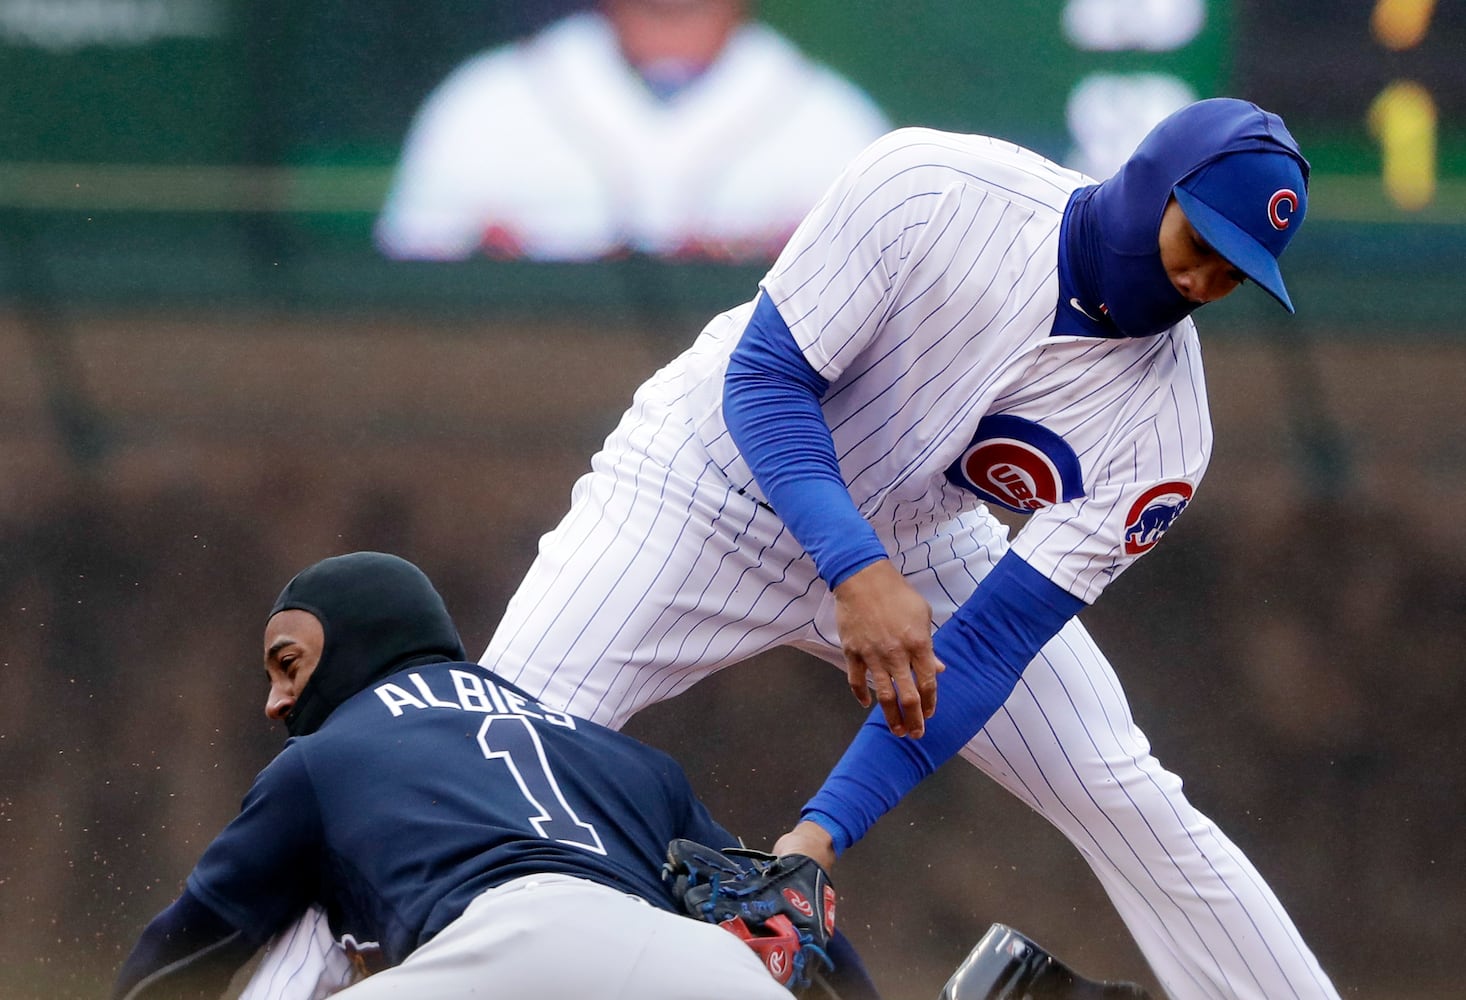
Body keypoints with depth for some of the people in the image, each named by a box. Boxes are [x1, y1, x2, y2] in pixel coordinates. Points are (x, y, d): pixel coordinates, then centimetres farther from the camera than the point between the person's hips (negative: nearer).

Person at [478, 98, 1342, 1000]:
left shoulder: (1160, 428, -22)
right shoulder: (926, 189, -29)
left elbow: (991, 641, -23)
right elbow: (764, 379, -25)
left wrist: (829, 828, -32)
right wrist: (857, 574, -42)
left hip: (914, 550, 3)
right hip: (715, 480, -2)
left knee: (1127, 803, -5)